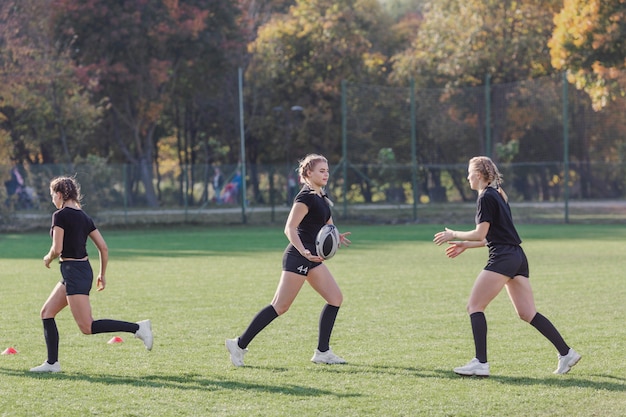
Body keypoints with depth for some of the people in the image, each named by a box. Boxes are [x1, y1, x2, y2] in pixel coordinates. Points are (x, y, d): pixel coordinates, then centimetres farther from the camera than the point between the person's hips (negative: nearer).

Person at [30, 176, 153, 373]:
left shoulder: (60, 216, -12)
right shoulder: (84, 217, 11)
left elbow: (57, 249, -19)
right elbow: (103, 248, 11)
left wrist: (48, 259, 3)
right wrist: (102, 275, 20)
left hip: (73, 273, -9)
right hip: (84, 269, 9)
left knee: (87, 327, -9)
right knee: (47, 313, 15)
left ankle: (137, 328, -15)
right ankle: (52, 362, 14)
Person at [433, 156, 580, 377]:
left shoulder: (486, 197, -8)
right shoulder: (498, 195, 21)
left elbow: (480, 234, -14)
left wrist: (453, 234, -1)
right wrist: (465, 245, 27)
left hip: (503, 259, -9)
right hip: (517, 257, 9)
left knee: (474, 307, -5)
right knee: (527, 313, 8)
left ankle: (481, 363, -12)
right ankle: (566, 353, 2)